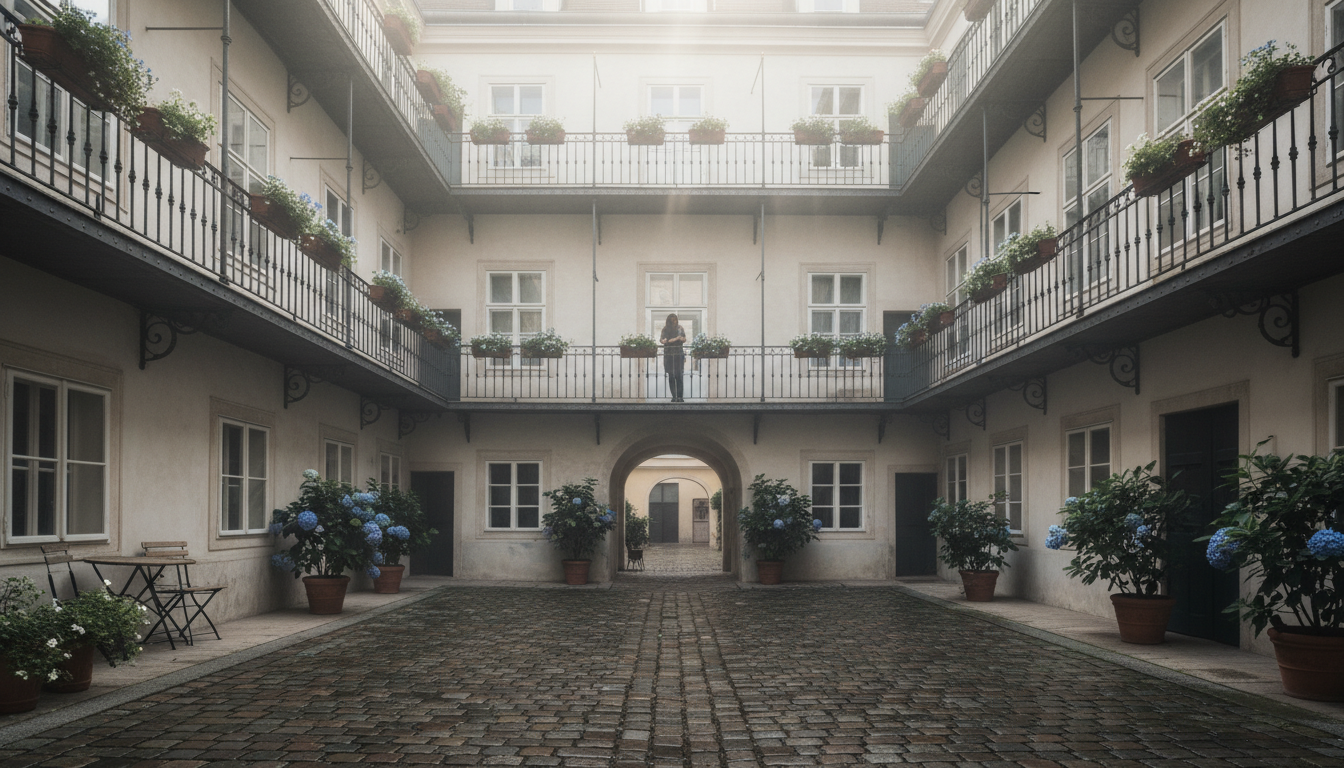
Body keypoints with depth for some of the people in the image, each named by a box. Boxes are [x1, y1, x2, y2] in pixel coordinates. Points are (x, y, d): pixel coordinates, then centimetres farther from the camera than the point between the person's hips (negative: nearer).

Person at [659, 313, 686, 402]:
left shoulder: (680, 328, 6)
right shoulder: (665, 329, 7)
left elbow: (684, 339, 2)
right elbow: (661, 339, 5)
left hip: (678, 354, -1)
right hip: (668, 354, 1)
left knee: (678, 376, -7)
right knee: (671, 376, 0)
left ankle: (679, 396, -5)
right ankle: (674, 396, 4)